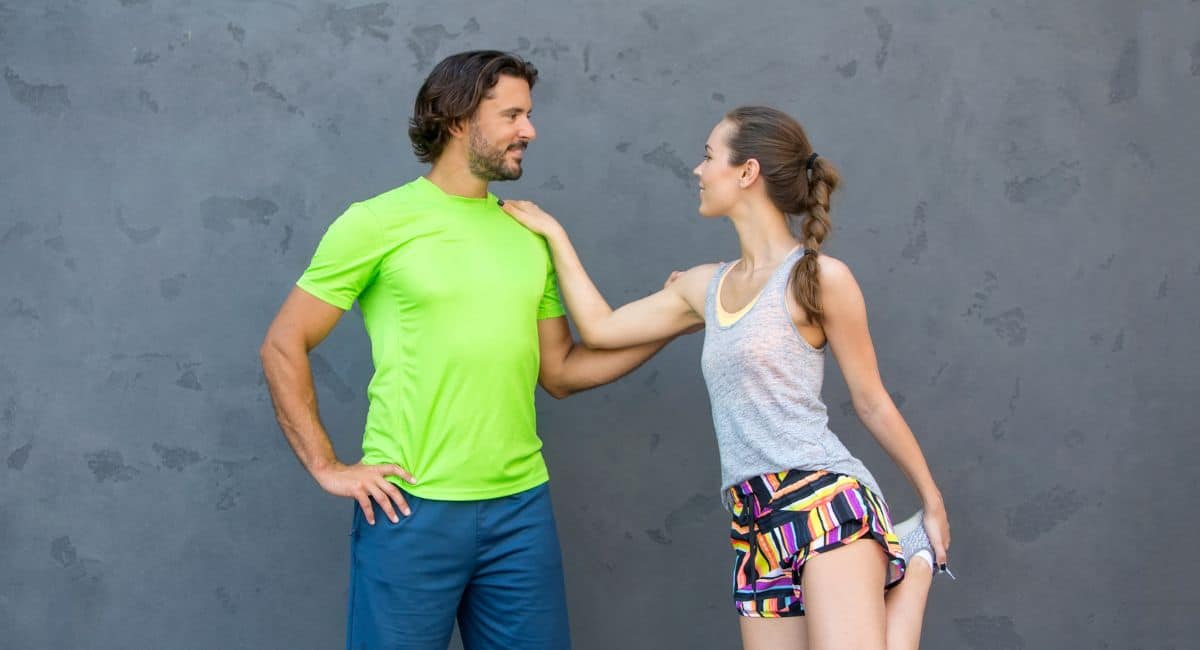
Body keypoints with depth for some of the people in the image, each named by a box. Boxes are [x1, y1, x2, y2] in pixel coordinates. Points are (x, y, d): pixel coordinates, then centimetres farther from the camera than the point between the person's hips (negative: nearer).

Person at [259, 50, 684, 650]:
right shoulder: (378, 222, -4)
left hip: (520, 504, 5)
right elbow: (283, 347, -1)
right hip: (409, 507, -4)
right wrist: (325, 467, -7)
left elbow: (560, 371, 13)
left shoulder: (530, 235, 11)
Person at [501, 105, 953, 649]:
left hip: (827, 505, -6)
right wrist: (552, 233, 22)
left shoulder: (820, 277, -3)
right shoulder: (704, 286, 15)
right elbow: (600, 328, 20)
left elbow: (872, 402, 3)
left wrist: (933, 503, 10)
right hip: (755, 525, 6)